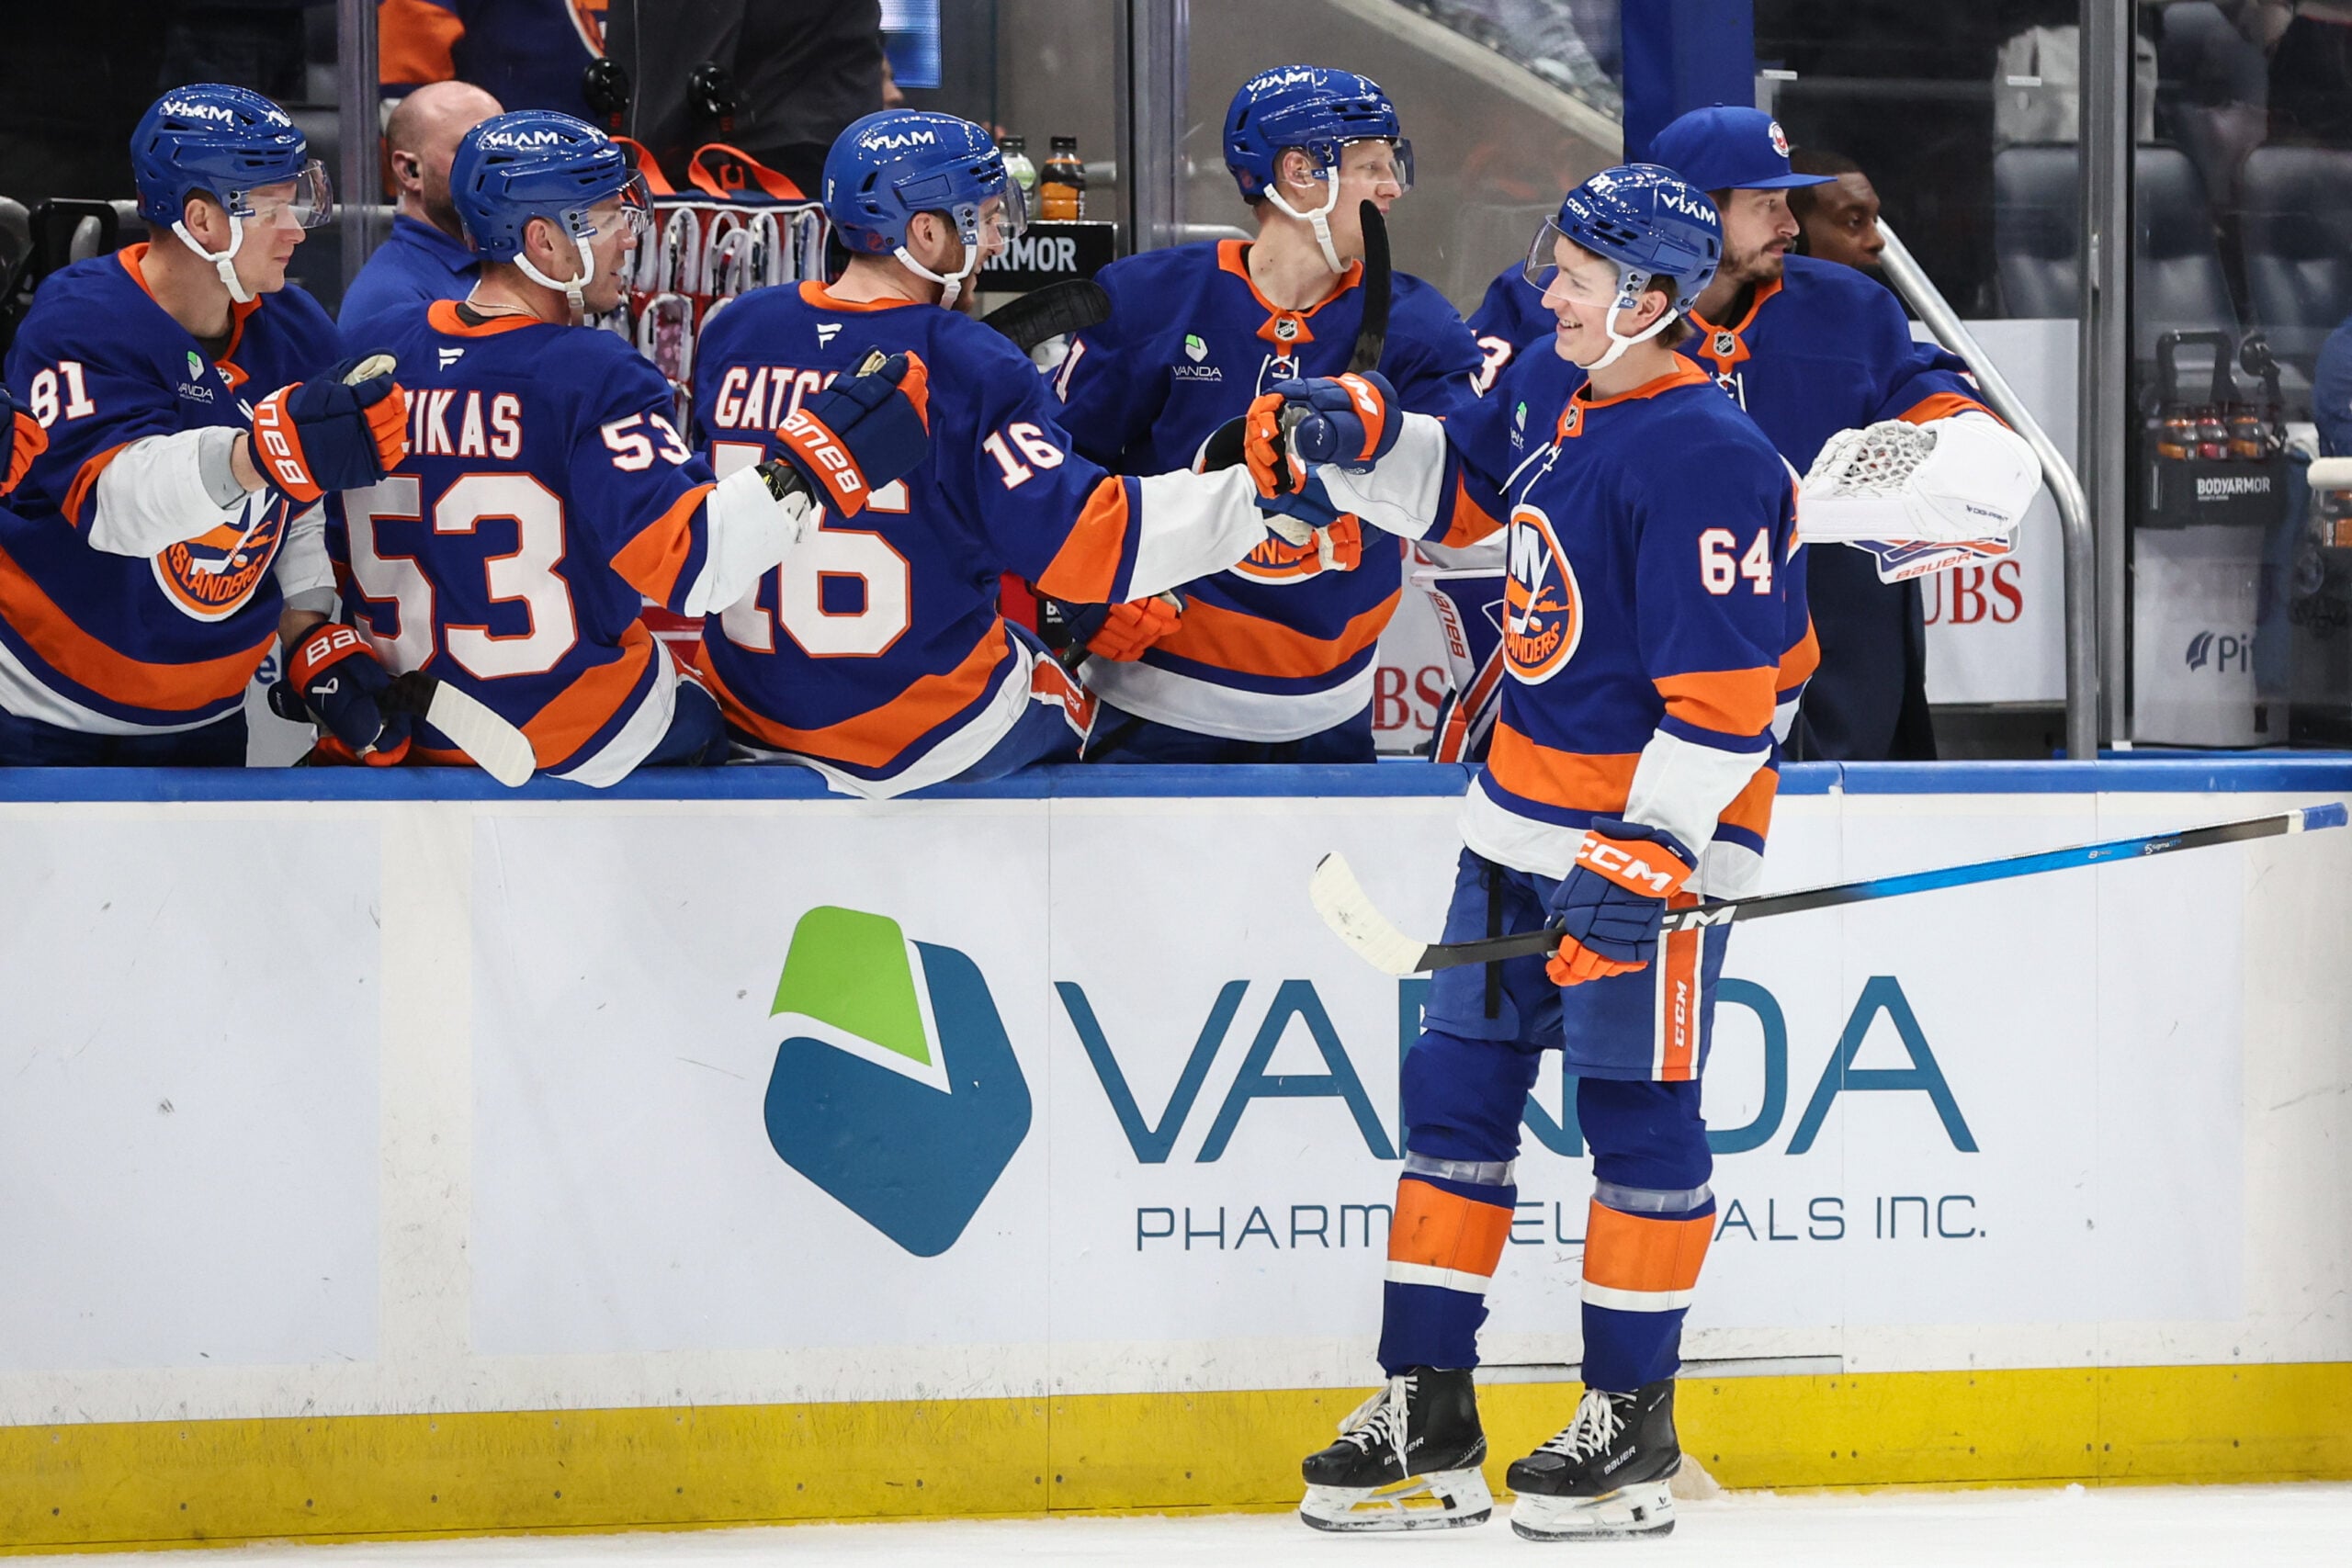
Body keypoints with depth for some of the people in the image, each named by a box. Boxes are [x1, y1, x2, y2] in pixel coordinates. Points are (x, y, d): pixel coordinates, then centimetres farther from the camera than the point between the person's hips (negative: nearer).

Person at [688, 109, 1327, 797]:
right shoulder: (970, 369, -18)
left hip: (751, 714, 5)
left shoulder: (731, 335, -1)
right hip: (929, 736, -5)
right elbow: (1079, 538, -22)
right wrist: (1252, 499, -18)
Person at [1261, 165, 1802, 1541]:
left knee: (1637, 1116, 0)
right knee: (1455, 1091, 9)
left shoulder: (1704, 460, -21)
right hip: (1524, 812, 9)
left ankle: (1634, 1428, 11)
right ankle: (1428, 1413, 15)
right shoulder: (1551, 392, 5)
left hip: (1652, 833, -9)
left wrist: (1645, 852, -26)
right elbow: (1462, 491, 25)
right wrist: (1366, 443, 6)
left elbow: (1724, 692, -23)